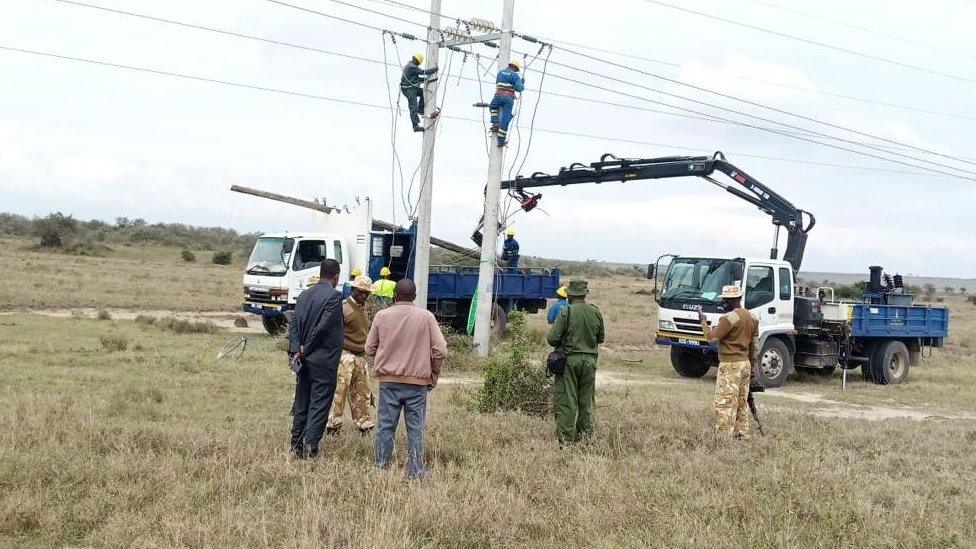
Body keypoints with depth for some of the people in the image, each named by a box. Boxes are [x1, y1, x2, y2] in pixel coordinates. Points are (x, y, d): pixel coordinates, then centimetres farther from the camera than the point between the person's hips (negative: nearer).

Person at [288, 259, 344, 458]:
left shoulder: (304, 295, 10)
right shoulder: (334, 296, -11)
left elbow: (294, 324, 4)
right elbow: (322, 327, -18)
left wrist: (296, 350, -3)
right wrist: (306, 350, -8)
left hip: (304, 360, 7)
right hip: (324, 361, -7)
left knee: (301, 405, 13)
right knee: (319, 406, -1)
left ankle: (296, 447, 18)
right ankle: (310, 448, -5)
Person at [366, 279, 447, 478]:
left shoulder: (382, 316, -2)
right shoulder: (426, 317, -5)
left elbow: (369, 349, 5)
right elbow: (440, 351, -6)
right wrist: (433, 376, 8)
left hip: (388, 381, 1)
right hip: (418, 382, -1)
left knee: (386, 426, 9)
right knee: (415, 428, 6)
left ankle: (380, 466, 15)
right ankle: (416, 471, 9)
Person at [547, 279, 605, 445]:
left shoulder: (566, 312, -11)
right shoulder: (596, 313, 1)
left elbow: (552, 338, -11)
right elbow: (601, 338, 13)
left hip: (569, 359, -3)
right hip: (590, 360, 4)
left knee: (566, 400, 1)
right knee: (586, 400, 13)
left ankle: (566, 436, 0)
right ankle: (584, 433, 18)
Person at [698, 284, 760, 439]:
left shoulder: (730, 318, -17)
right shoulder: (752, 317, 11)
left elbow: (711, 336, -15)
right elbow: (754, 346, 16)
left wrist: (703, 321, 1)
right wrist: (751, 368, 22)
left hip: (730, 365, -9)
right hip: (745, 364, 9)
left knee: (725, 404, -7)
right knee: (742, 403, 15)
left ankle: (724, 437, -8)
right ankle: (742, 435, 19)